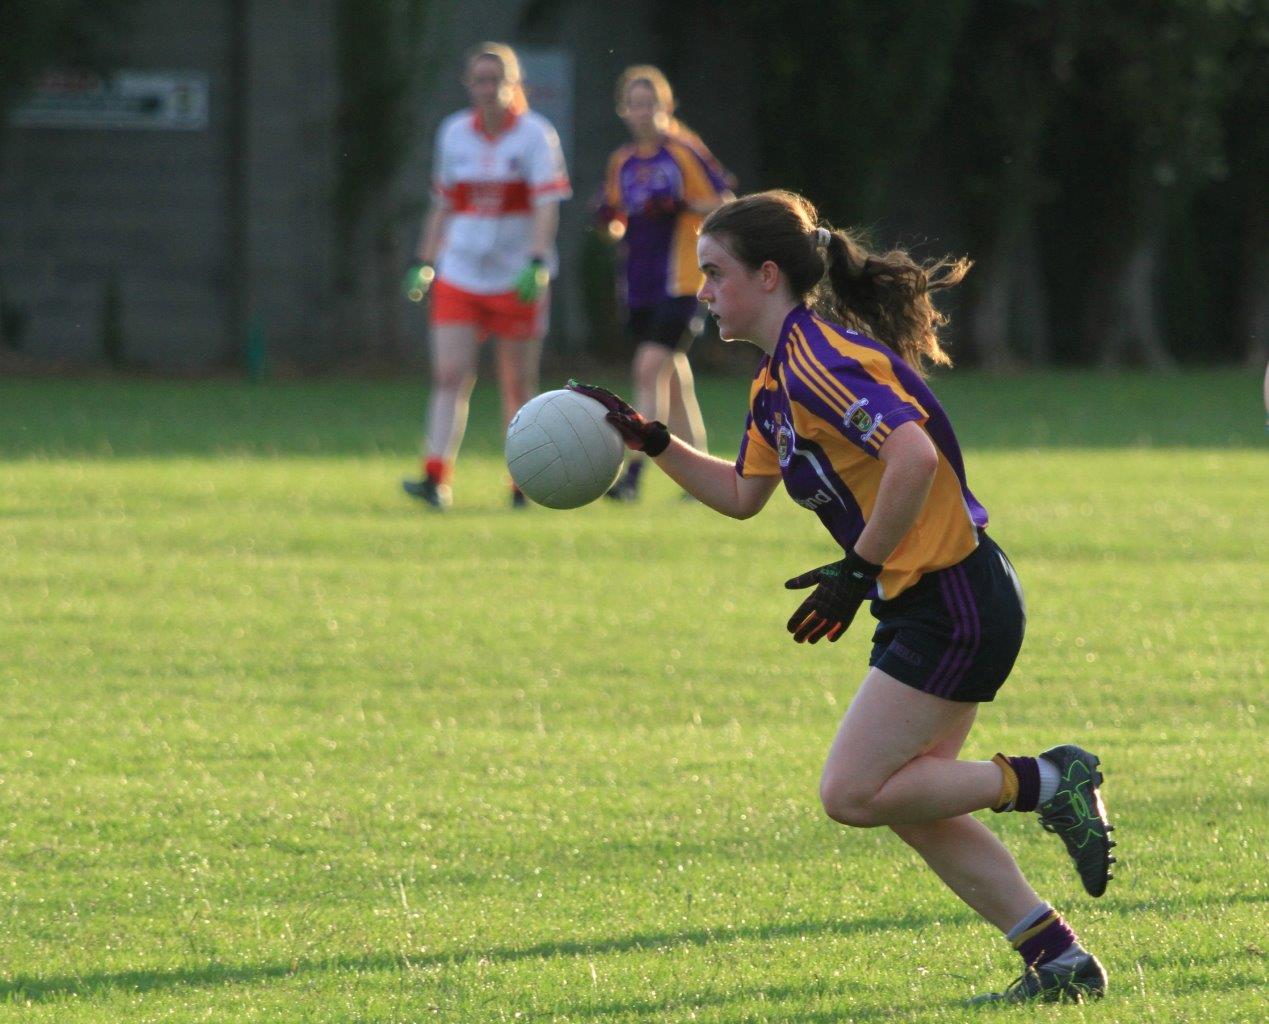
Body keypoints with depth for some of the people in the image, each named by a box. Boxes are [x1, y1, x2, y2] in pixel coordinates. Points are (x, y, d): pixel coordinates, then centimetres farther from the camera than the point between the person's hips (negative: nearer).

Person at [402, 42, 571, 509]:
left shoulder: (535, 135, -5)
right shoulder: (453, 133, 7)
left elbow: (547, 205, -14)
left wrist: (537, 264, -26)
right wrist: (424, 262, 11)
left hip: (516, 281, -3)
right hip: (459, 277, 3)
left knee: (518, 385, 4)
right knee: (449, 375, -11)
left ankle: (523, 484, 15)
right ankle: (436, 478, -18)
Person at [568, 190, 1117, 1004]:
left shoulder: (819, 358, -18)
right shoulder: (778, 382, 14)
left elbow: (914, 456, -30)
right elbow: (743, 494, 27)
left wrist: (859, 570, -22)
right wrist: (650, 441, 20)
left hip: (954, 605, -10)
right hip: (936, 604, 10)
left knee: (854, 794, -9)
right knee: (908, 800, 11)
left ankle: (1047, 782, -2)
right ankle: (1060, 961, 12)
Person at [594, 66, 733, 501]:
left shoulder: (684, 151, -5)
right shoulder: (622, 162, 12)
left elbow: (726, 204, -6)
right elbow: (617, 222, 20)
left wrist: (682, 204, -21)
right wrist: (613, 223, -3)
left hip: (681, 281, -7)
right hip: (640, 285, 7)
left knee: (650, 366, -18)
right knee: (674, 380, 12)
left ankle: (634, 472, -21)